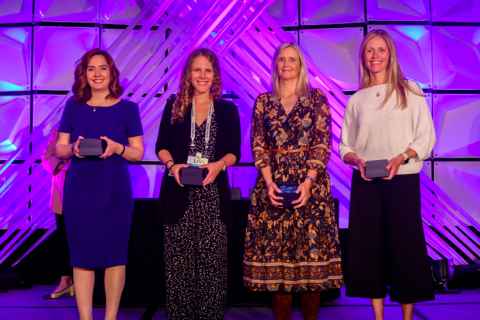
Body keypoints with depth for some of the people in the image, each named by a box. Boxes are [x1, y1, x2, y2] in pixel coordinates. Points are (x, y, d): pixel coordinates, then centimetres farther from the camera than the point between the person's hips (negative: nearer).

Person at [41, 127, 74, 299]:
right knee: (63, 238, 6)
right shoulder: (59, 130, 12)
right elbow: (46, 156, 13)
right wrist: (58, 166, -7)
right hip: (62, 195, 4)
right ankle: (65, 281, 14)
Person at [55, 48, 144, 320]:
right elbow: (60, 150, 9)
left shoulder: (128, 109, 3)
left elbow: (139, 153, 3)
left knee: (114, 255, 3)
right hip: (80, 191, 2)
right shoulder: (73, 107, 8)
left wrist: (117, 148, -16)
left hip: (115, 191, -1)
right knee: (82, 256, 3)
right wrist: (73, 148, -12)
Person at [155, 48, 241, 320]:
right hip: (178, 195, 1)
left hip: (213, 195, 0)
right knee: (179, 260, 1)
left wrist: (219, 164, -14)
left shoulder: (228, 109, 10)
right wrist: (172, 164, -11)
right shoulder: (174, 106, 11)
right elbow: (162, 147, 9)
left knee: (212, 260, -2)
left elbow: (235, 152, 6)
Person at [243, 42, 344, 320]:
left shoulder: (317, 98, 5)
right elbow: (258, 145, 5)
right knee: (274, 246, 1)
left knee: (311, 244, -1)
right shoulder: (263, 102, 10)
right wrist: (269, 182, -8)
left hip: (310, 182, -1)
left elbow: (323, 143, -1)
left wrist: (308, 181, -12)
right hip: (273, 184, 2)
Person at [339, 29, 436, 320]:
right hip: (366, 182, 2)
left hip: (403, 179, -2)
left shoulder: (410, 90, 5)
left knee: (405, 245, 0)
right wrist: (356, 160, -8)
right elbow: (345, 146, 12)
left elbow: (426, 137, 0)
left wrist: (402, 157, -16)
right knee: (370, 247, 4)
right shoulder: (356, 99, 11)